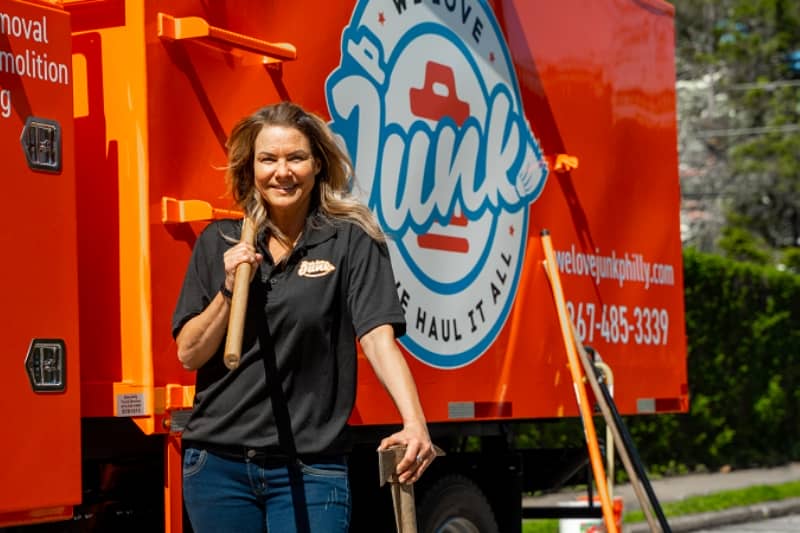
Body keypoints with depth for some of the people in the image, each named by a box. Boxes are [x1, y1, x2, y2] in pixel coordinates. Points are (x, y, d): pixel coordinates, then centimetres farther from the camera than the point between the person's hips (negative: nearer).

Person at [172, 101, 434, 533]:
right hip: (218, 462, 3)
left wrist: (414, 422, -28)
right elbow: (188, 354, 5)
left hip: (309, 469, -3)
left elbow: (379, 339, -13)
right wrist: (230, 289, -10)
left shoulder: (350, 243, -2)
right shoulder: (219, 243, 7)